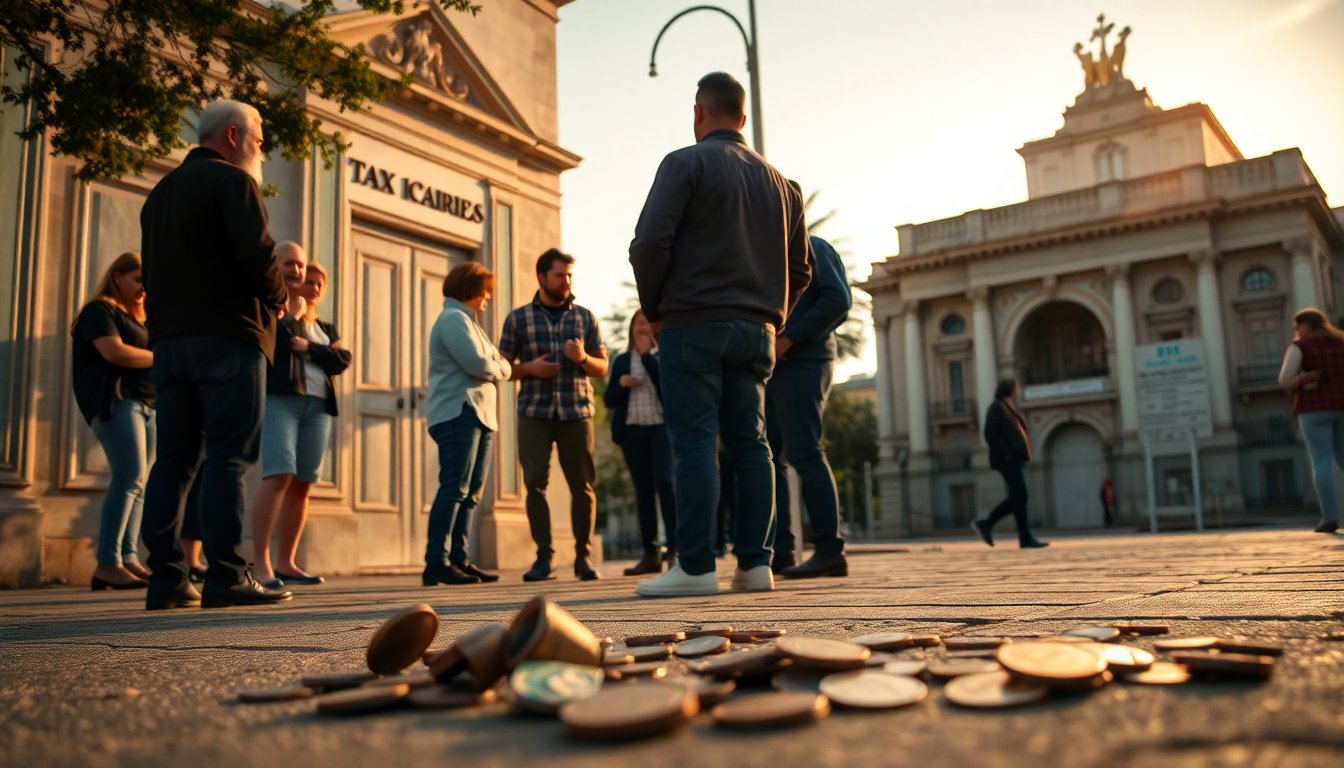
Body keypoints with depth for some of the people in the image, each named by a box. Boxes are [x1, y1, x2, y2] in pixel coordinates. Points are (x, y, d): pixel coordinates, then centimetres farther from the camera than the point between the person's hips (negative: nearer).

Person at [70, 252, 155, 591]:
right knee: (129, 477, -19)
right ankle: (107, 565, -19)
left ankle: (128, 560, -2)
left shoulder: (136, 318, 26)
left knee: (136, 483, 1)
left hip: (147, 403, 8)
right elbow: (115, 352, -14)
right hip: (117, 401, -8)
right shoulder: (100, 310, 1)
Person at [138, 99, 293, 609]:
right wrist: (277, 299, 0)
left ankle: (166, 580, 6)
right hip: (228, 337, -8)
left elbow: (151, 269, 22)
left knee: (174, 458, 7)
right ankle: (226, 577, -11)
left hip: (169, 338, 8)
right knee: (229, 456, -8)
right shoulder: (231, 181, -3)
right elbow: (256, 252, -16)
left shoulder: (160, 193, 23)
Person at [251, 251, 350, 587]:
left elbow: (342, 360, 7)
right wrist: (294, 313, 1)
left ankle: (286, 562, 9)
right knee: (279, 475, -18)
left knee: (302, 483, 3)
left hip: (318, 407, 6)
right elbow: (278, 337, -13)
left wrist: (308, 349, -5)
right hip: (279, 399, -6)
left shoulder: (327, 328, 25)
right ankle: (260, 562, -18)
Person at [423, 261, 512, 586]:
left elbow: (499, 365, 22)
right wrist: (501, 368, 3)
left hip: (479, 414, 10)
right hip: (459, 412, -10)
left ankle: (458, 559, 10)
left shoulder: (466, 321, 27)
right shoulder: (453, 318, -5)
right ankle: (437, 563, -14)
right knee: (454, 488, -14)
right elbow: (478, 365, -16)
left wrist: (496, 366, 1)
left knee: (470, 492, 7)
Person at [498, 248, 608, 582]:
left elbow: (602, 367, 12)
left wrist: (583, 358, -10)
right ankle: (544, 557, 3)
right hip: (534, 413, -1)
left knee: (582, 485, 0)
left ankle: (583, 556, 10)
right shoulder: (518, 318, 8)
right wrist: (529, 368, -10)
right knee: (536, 483, -5)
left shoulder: (586, 317, 11)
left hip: (576, 411, 1)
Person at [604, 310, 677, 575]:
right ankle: (650, 554, 8)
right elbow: (608, 399, 12)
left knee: (664, 481, -19)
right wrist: (620, 384, -7)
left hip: (662, 427, -3)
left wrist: (646, 354, -11)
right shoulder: (621, 361, 15)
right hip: (632, 431, 4)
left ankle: (674, 547, -16)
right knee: (643, 491, 5)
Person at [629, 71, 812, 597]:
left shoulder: (686, 163, -1)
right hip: (756, 330, 6)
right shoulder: (778, 181, 19)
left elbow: (650, 242, -11)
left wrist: (653, 310, 1)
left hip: (693, 324, -6)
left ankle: (695, 567, -7)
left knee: (694, 442, -6)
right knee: (749, 443, 7)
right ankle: (754, 563, 7)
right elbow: (800, 269, 18)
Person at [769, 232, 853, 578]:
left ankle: (829, 551, -10)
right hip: (774, 365, 9)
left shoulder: (810, 246, 0)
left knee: (803, 453, -12)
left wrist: (789, 338, -16)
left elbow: (839, 299, -12)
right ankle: (779, 549, 7)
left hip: (803, 362, -9)